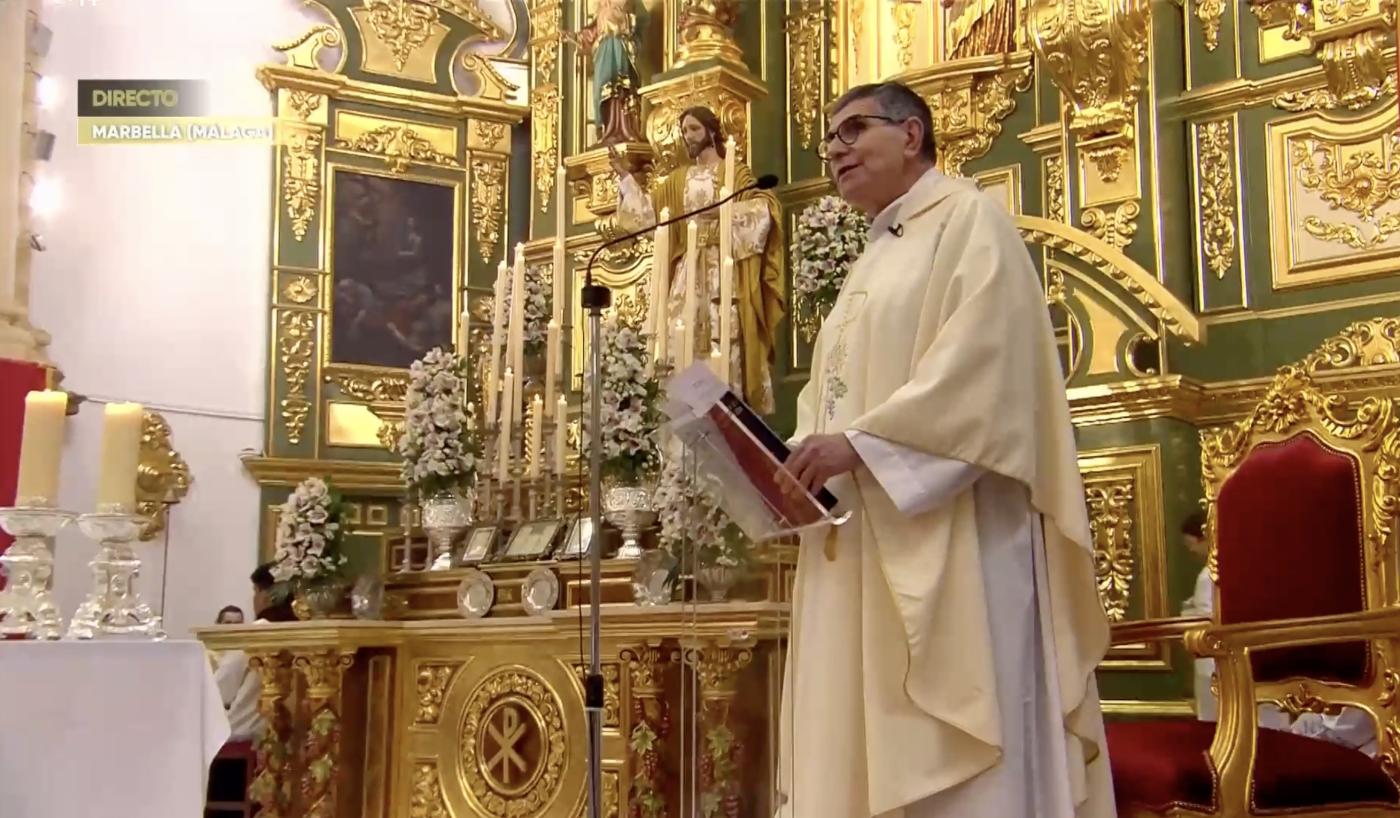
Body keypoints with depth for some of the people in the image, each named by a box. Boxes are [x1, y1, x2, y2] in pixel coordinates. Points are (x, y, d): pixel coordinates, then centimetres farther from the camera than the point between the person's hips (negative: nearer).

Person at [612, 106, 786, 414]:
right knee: (682, 342, -3)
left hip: (724, 270, -4)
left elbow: (766, 206, -8)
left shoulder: (735, 172, 5)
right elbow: (648, 211, 11)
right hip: (687, 271, 5)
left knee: (725, 340, -10)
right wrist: (625, 176, 4)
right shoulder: (678, 179, 18)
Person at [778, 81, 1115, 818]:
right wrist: (801, 456, 1)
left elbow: (983, 364, -15)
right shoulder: (867, 268, 26)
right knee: (864, 749, 5)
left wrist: (861, 443, -20)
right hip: (864, 552, 9)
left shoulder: (969, 220, 0)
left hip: (949, 542, -8)